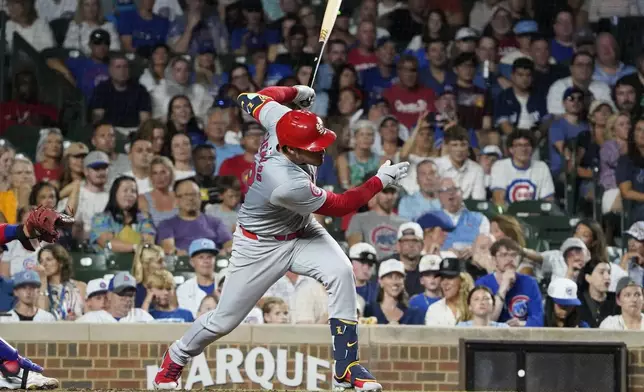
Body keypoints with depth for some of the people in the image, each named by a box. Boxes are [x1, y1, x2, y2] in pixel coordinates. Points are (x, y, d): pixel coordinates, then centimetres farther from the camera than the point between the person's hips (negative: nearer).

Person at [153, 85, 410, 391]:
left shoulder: (282, 120, -23)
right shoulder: (287, 184, -40)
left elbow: (251, 99, -1)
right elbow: (339, 206, -25)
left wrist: (294, 92, 11)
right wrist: (380, 181, -21)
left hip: (302, 233, 7)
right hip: (261, 246, -7)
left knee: (340, 272, -19)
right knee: (224, 320, 4)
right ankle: (176, 358, 36)